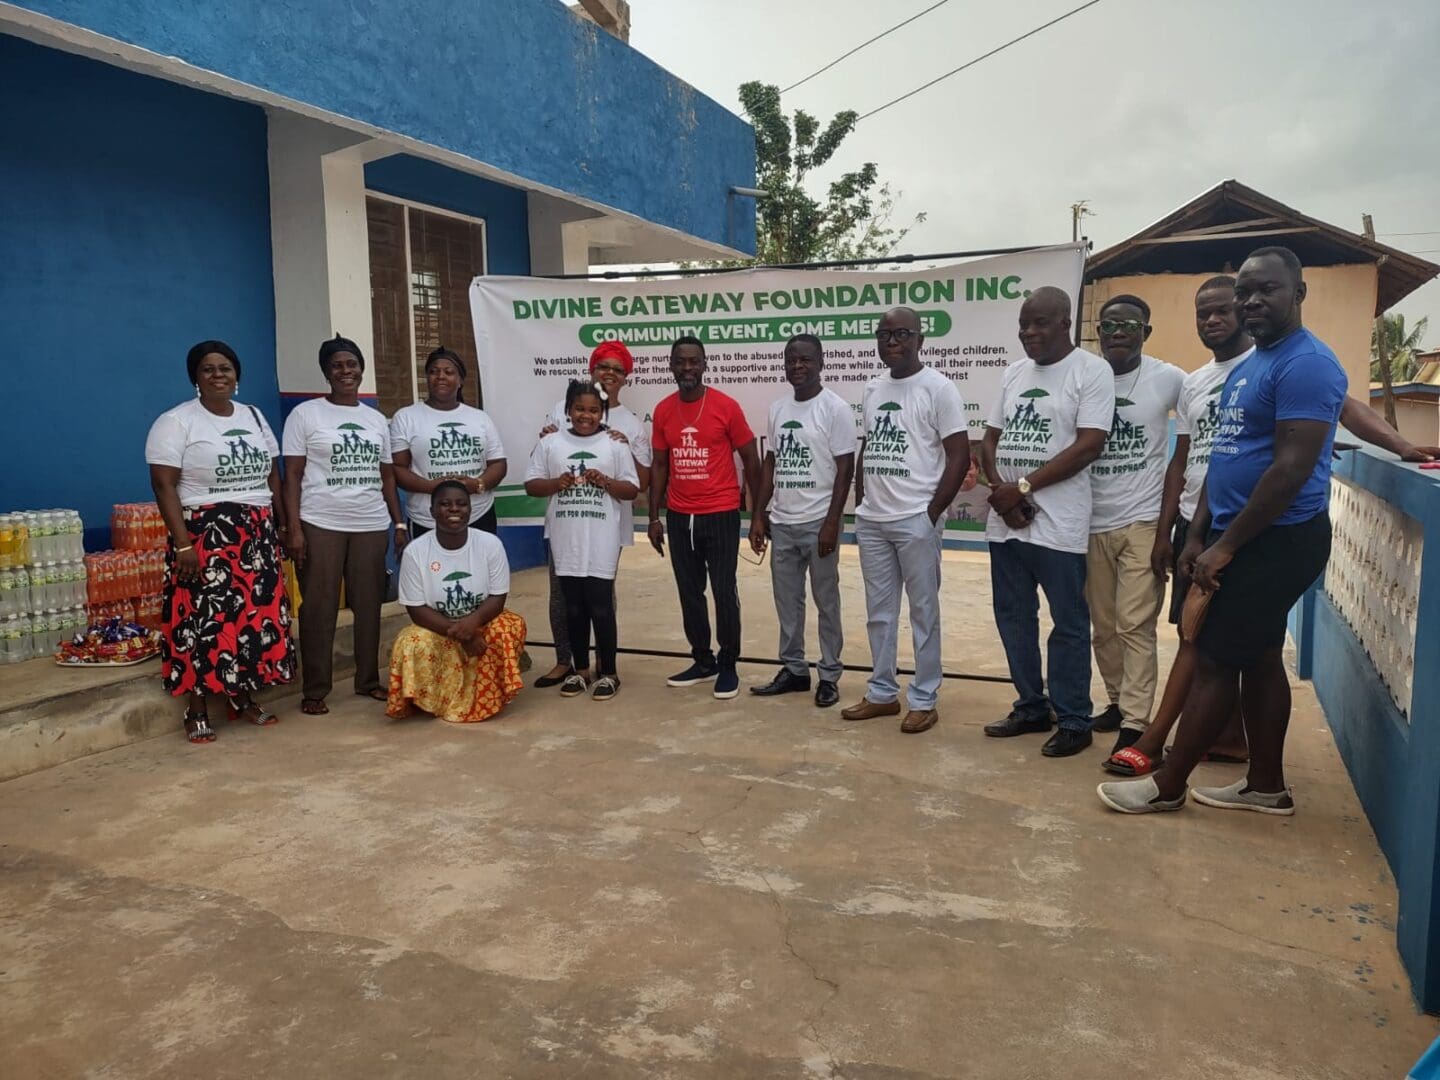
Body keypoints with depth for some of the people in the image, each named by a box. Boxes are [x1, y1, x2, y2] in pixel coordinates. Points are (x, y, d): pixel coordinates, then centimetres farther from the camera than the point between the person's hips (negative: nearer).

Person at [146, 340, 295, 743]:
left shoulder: (254, 416, 14)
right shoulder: (175, 422, -5)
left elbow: (272, 474, 17)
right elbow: (164, 486, -11)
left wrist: (282, 524, 10)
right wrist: (182, 543, -19)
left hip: (258, 535, 6)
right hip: (205, 536, -5)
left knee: (256, 614, 6)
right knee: (205, 619, -4)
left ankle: (242, 697, 20)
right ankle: (196, 708, 6)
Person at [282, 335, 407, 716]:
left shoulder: (376, 419, 13)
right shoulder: (305, 414, 1)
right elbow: (292, 475, -2)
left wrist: (400, 523, 8)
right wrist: (294, 529, -11)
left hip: (371, 526, 4)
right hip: (321, 525, -3)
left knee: (369, 605, 7)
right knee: (319, 608, 0)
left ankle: (368, 680, 20)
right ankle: (314, 690, 9)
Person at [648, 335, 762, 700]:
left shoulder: (727, 406, -7)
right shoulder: (663, 411, 5)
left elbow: (750, 459, -1)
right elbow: (659, 465, 11)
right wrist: (654, 517, 8)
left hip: (721, 515, -4)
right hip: (679, 518, 4)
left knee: (724, 592, 1)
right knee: (689, 593, 11)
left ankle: (728, 665, 15)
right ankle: (703, 662, 25)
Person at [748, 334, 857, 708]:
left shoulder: (835, 408, -7)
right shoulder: (777, 408, 10)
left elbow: (845, 468, -9)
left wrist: (832, 523, -14)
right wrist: (759, 515, 9)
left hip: (817, 524, -5)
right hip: (781, 523, 6)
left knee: (826, 601, 5)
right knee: (787, 601, 12)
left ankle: (829, 675, 15)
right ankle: (793, 669, 24)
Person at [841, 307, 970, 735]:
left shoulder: (938, 388, -7)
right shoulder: (872, 388, 12)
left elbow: (960, 455, -9)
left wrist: (933, 513, -11)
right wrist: (860, 503, 12)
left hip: (916, 521, -6)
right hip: (871, 520, 6)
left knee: (923, 611, 4)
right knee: (879, 612, 13)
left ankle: (924, 699, 14)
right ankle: (882, 692, 25)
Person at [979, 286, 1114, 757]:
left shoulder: (1092, 370, -6)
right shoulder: (1013, 373, 13)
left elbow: (1089, 446, -14)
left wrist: (1023, 487, -14)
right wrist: (1001, 491, -5)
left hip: (1058, 523, -6)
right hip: (1005, 520, 7)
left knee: (1068, 624, 3)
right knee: (1013, 618, 13)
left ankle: (1073, 721, 14)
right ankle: (1031, 708, 27)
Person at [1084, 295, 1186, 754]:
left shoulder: (1167, 378, -4)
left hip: (1143, 523, -3)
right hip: (1092, 524, 3)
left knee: (1135, 625, -6)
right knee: (1102, 626, 11)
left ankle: (1135, 725, 0)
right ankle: (1118, 702, 27)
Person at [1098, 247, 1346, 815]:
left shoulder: (1306, 363, -16)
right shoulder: (1247, 367, 15)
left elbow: (1291, 469, -22)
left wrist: (1224, 547, -18)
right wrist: (1197, 535, 11)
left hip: (1276, 540, -10)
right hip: (1247, 537, 10)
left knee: (1215, 660, -3)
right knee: (1258, 658, 14)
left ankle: (1166, 786, 8)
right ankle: (1267, 785, 26)